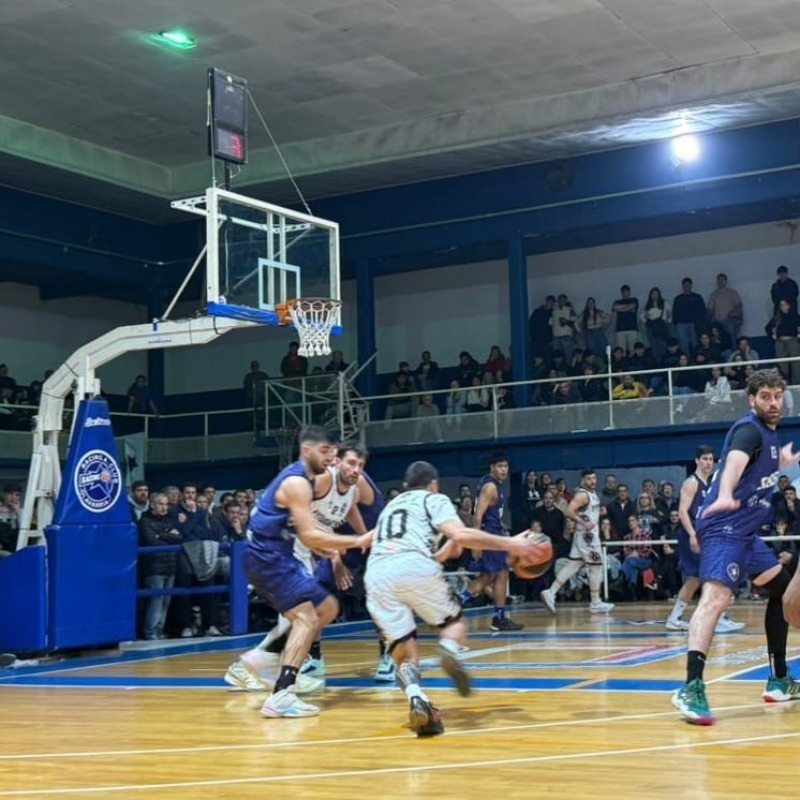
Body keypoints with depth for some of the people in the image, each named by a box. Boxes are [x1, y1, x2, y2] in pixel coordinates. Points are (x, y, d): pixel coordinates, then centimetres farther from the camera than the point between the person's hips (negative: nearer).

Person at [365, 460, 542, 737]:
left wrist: (442, 554, 56)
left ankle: (416, 698, -23)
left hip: (377, 575, 4)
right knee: (454, 622, 20)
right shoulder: (434, 499, 21)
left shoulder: (390, 506, 39)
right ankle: (449, 651, -14)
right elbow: (460, 535, 1)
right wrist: (509, 544, 4)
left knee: (404, 654, 8)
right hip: (415, 568, -4)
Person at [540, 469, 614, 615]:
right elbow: (568, 512, -26)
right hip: (587, 535, -9)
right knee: (596, 566, -1)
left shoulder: (592, 493, 14)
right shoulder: (582, 494, -16)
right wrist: (583, 523, -30)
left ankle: (551, 593, 2)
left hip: (589, 534, 9)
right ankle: (595, 603, 7)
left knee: (573, 566, 6)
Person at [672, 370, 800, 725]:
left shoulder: (769, 432, 16)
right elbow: (735, 459, -36)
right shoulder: (749, 429, -13)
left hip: (744, 531, 11)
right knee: (716, 597, -26)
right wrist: (725, 496, -55)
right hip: (724, 527, -11)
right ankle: (691, 688, -39)